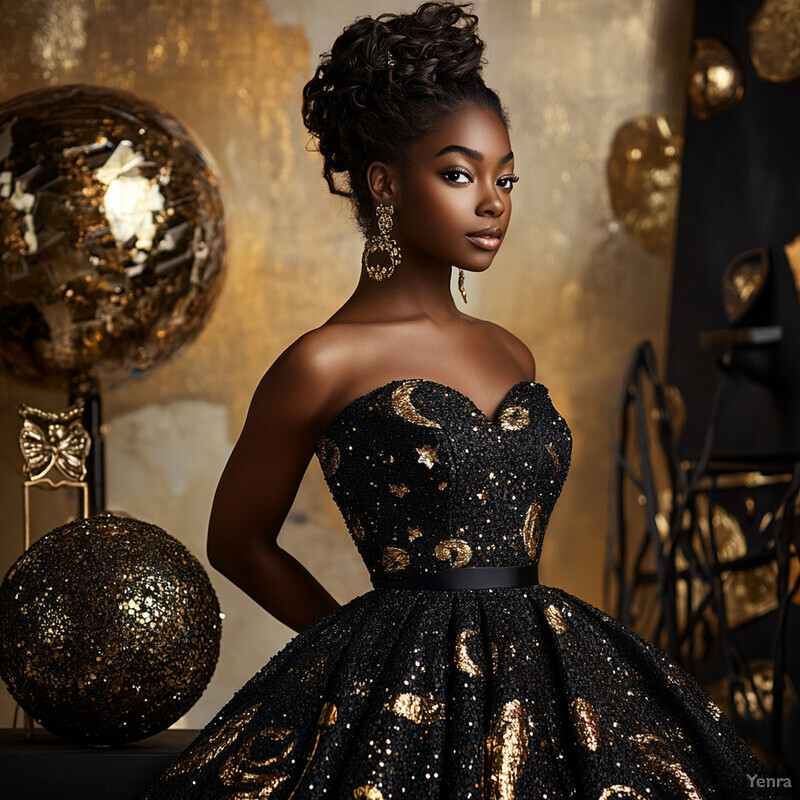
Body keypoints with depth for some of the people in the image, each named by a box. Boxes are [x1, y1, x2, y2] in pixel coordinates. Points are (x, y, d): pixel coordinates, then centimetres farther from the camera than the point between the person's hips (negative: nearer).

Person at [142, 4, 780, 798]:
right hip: (404, 701, -6)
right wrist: (375, 648, 5)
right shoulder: (323, 365, -7)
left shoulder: (511, 355, 11)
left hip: (546, 676, 6)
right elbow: (238, 541, 3)